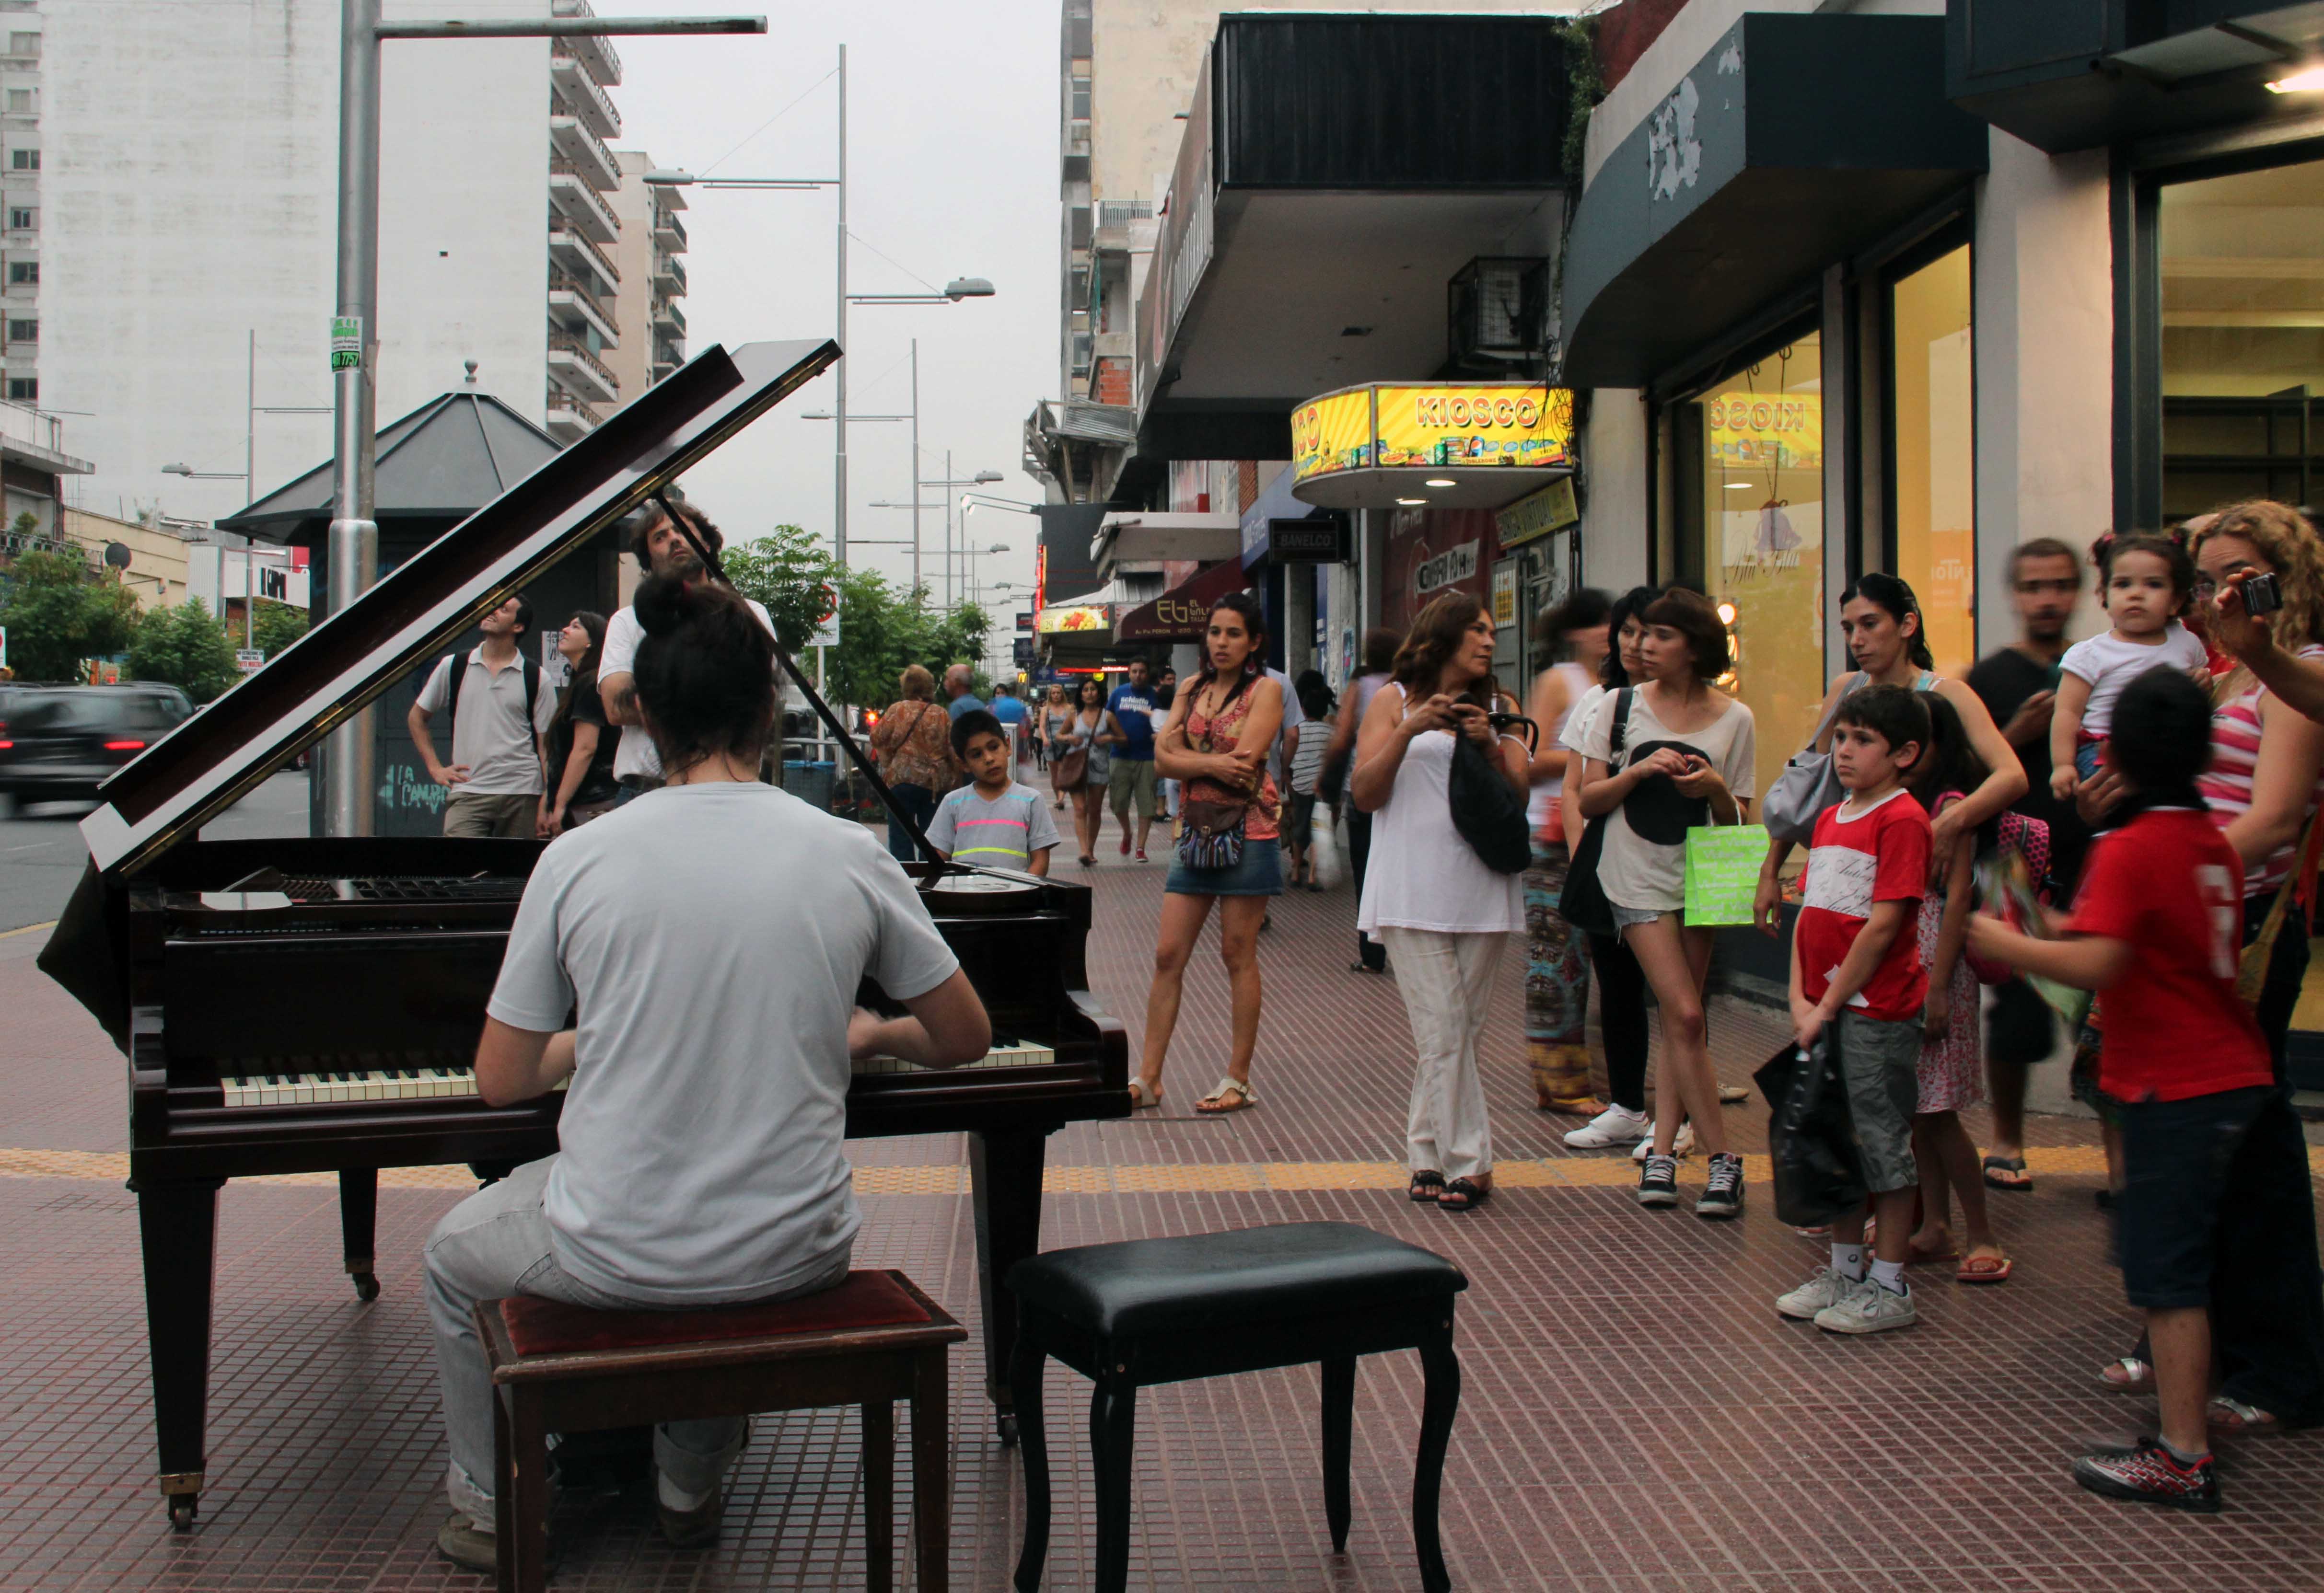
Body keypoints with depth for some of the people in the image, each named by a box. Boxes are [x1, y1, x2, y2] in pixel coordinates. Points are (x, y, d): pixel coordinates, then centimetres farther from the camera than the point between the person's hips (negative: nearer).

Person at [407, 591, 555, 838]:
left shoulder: (535, 677, 5)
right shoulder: (453, 666, 8)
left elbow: (547, 745, 3)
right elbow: (416, 718, 19)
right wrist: (435, 768, 8)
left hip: (522, 792, 0)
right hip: (468, 792, 0)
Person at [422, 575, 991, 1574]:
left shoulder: (578, 859, -11)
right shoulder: (851, 857, -7)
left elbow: (501, 1082, -2)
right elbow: (964, 1040, 4)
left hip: (616, 1258, -2)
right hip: (794, 1259, 2)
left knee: (453, 1253, 32)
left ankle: (490, 1508, 39)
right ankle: (693, 1485, 45)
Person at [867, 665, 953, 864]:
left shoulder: (897, 710, -3)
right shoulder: (942, 715, 3)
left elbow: (877, 739, -1)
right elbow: (953, 750, 1)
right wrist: (954, 777, 12)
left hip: (902, 780, -2)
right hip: (936, 783, 3)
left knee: (900, 839, 2)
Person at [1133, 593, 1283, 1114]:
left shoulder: (1265, 690, -4)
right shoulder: (1192, 689, 13)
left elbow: (1244, 761, -17)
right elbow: (1163, 757, 1)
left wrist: (1186, 752, -6)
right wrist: (1215, 764, -15)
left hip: (1247, 831, -5)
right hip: (1196, 830, 5)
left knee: (1238, 955, 1)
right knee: (1168, 955, 2)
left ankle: (1238, 1080, 11)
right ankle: (1148, 1078, 8)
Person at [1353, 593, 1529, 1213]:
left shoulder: (1497, 708, 17)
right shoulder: (1395, 699, 9)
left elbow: (1520, 796, 8)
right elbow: (1365, 794, 0)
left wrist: (1490, 744, -7)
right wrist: (1409, 732, -11)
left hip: (1481, 889, 3)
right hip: (1414, 890, -3)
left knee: (1460, 1027, 4)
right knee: (1443, 1028, -8)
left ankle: (1428, 1154, 15)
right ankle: (1467, 1165, -4)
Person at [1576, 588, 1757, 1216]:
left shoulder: (1734, 718, 3)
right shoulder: (1622, 706, 1)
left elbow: (1739, 821, 6)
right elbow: (1589, 801, 0)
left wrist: (1714, 789, -15)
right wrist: (1639, 771, -15)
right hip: (1639, 876, -2)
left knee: (1681, 1020, 4)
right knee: (1685, 1015, -10)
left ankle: (1663, 1152, 13)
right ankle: (1722, 1158, -2)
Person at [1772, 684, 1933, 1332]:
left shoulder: (1903, 820, -12)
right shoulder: (1828, 819, 13)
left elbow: (1884, 923, -18)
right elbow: (1808, 913, 11)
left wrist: (1829, 1005, -15)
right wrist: (1800, 999, 0)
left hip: (1877, 1007, -8)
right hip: (1824, 1009, 8)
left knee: (1884, 1143, 2)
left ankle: (1890, 1289, 13)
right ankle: (1844, 1270, 29)